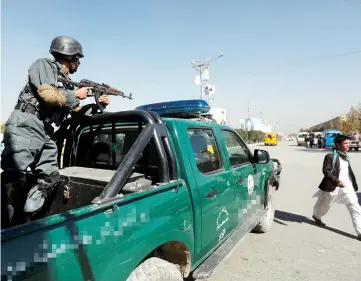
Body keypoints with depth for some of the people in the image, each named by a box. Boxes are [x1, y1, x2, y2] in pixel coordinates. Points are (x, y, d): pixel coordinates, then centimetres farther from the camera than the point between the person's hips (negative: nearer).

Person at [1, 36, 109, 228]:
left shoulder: (66, 84, 20)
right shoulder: (44, 65, 0)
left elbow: (76, 112, 22)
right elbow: (48, 95, -17)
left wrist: (97, 105, 11)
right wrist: (75, 95, -5)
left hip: (45, 133, 8)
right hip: (25, 127, -8)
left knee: (50, 176, 5)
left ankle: (21, 222, 13)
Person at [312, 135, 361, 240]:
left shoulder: (346, 157, 10)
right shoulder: (330, 156, -15)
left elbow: (350, 172, 17)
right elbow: (326, 171, -22)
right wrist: (337, 181, -32)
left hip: (347, 186, 6)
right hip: (333, 186, -6)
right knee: (324, 205, 15)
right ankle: (316, 216, 43)